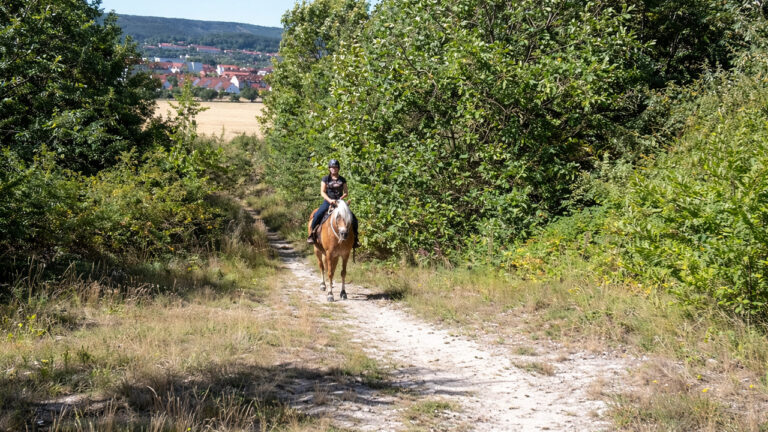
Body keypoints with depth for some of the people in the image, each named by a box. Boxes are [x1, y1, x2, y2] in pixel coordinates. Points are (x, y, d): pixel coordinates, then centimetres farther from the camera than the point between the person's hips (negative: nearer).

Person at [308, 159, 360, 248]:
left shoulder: (342, 180, 11)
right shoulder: (325, 179, 4)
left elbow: (346, 192, 9)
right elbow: (322, 192, -2)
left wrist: (342, 197, -13)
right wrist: (330, 200, -19)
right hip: (328, 202, -2)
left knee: (353, 218, -15)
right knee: (317, 215, -30)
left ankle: (355, 238, -1)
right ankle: (312, 234, -11)